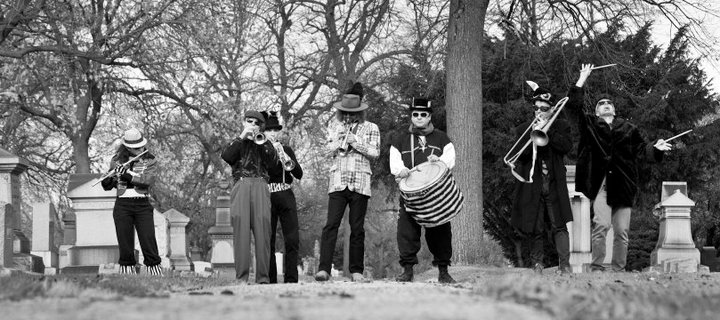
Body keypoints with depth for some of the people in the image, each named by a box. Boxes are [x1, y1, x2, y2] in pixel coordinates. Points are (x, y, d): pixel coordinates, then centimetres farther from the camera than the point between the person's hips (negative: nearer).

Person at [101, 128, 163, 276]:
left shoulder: (150, 161, 2)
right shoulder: (117, 160, 8)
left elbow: (148, 180, -14)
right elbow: (108, 185, 12)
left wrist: (128, 175, -23)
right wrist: (107, 182, -12)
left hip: (142, 204, -1)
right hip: (122, 204, 1)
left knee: (148, 240, -7)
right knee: (125, 242, 1)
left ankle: (155, 272, -3)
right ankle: (127, 271, 8)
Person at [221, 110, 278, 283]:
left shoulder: (264, 143, 24)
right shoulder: (237, 143, 22)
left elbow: (273, 160, 5)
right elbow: (226, 156, 0)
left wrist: (260, 140, -3)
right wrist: (242, 137, -2)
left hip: (260, 186, 1)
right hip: (241, 185, -1)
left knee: (262, 232, -10)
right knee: (241, 231, -12)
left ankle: (263, 277, -12)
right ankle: (241, 277, -16)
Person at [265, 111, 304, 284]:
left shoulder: (286, 150, 13)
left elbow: (299, 174, 5)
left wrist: (287, 160, -12)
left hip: (286, 197, 2)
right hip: (266, 197, -2)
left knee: (292, 240, -6)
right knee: (267, 241, -5)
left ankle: (291, 279, -3)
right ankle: (270, 280, -1)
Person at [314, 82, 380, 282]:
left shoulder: (370, 128, 10)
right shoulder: (335, 125, 14)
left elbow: (375, 153, 2)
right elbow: (329, 149, 8)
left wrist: (356, 142, -9)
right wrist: (339, 139, -10)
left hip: (360, 183, 0)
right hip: (338, 181, 0)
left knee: (357, 228, 1)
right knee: (331, 224, -12)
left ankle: (356, 271, 8)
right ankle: (324, 269, -18)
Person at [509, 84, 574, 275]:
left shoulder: (560, 126, 9)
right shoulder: (524, 129, 10)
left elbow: (567, 146, -8)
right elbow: (521, 154, -3)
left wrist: (547, 130, -13)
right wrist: (534, 133, -14)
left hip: (555, 185, -1)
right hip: (532, 186, 1)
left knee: (559, 226, -8)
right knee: (535, 229, 2)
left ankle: (564, 264, -10)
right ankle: (537, 264, 9)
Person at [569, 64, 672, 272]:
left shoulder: (629, 128, 19)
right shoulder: (590, 123, 14)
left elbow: (642, 150, 13)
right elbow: (575, 105, 6)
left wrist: (656, 149, -7)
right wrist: (583, 78, 6)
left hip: (623, 184, 3)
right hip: (600, 183, -3)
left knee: (622, 231, 1)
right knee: (602, 225, -17)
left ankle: (619, 270, 7)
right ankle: (597, 268, -12)